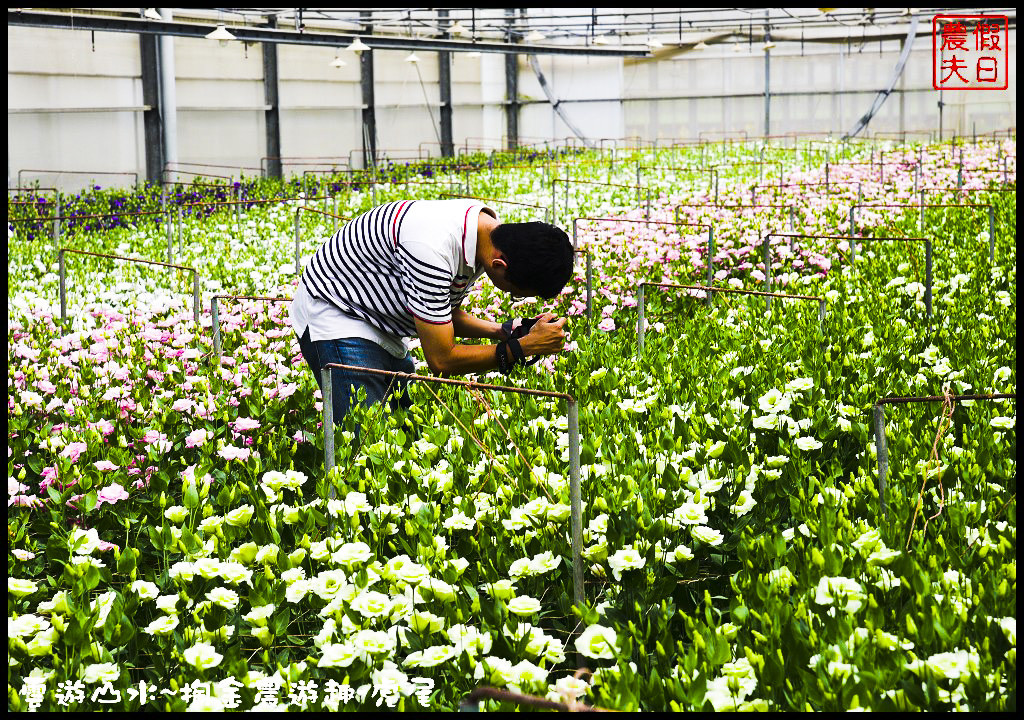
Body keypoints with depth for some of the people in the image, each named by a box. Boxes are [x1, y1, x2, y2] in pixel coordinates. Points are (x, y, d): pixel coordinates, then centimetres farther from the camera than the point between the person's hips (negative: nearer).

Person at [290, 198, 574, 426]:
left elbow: (445, 315, 9)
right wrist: (524, 348, -24)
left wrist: (502, 332, -7)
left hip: (383, 330, 9)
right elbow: (441, 360, -28)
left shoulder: (490, 231, -6)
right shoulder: (432, 249, -35)